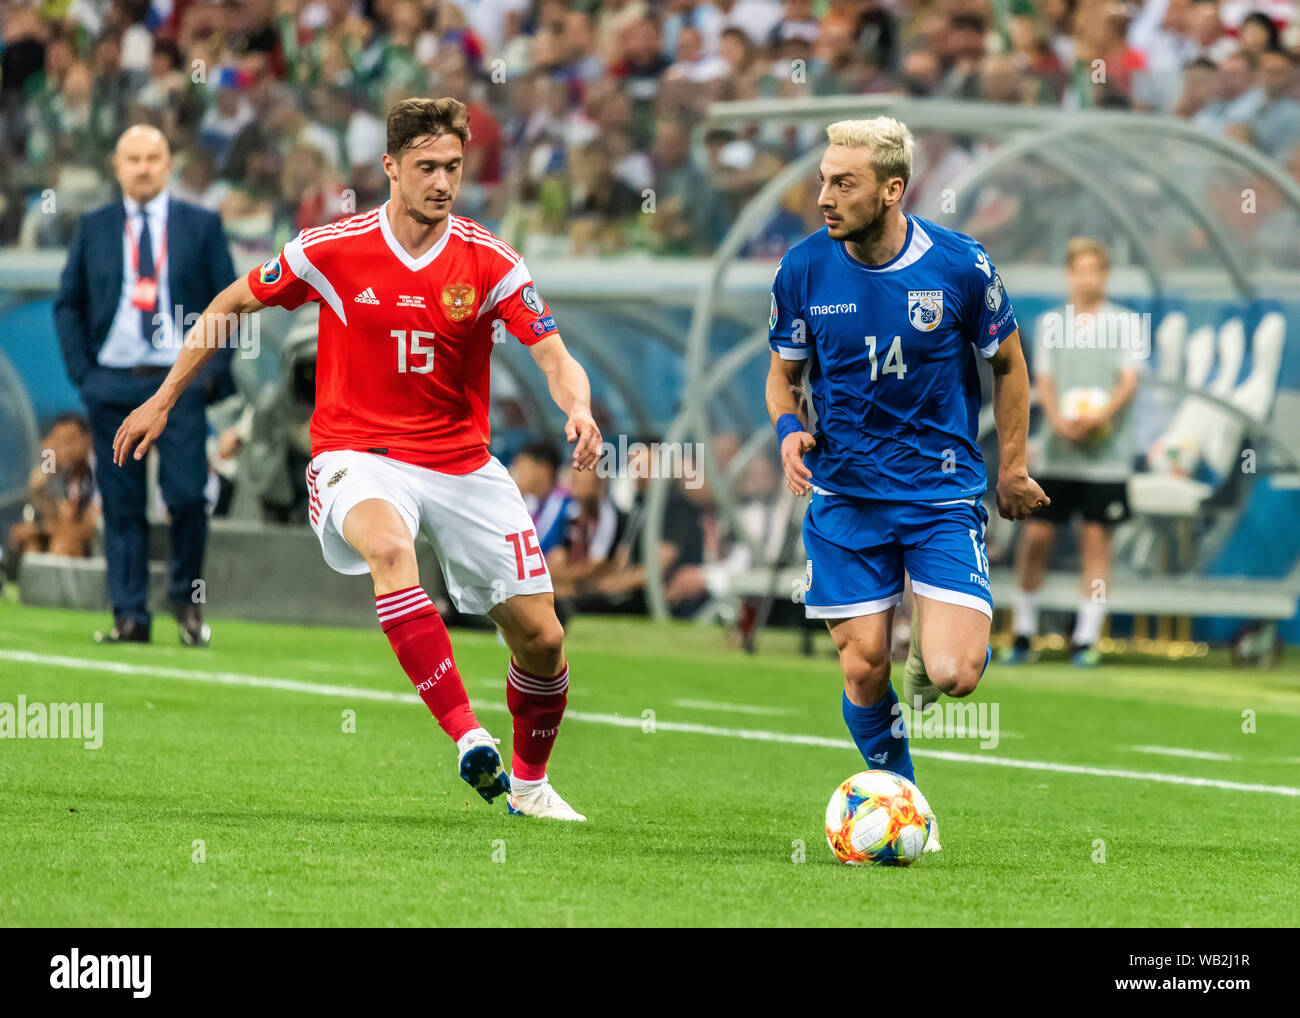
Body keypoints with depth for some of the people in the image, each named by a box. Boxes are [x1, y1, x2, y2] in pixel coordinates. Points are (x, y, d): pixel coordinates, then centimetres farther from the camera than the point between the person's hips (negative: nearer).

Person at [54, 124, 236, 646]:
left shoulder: (202, 226, 6)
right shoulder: (93, 228, 9)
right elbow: (67, 304, 13)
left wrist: (213, 372, -3)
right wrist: (81, 369, 2)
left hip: (180, 383, -1)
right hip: (112, 384, 2)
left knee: (187, 496, -11)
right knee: (121, 505, 0)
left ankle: (187, 598, 10)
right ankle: (129, 616, 4)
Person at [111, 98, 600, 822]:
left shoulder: (490, 263, -5)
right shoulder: (332, 250, -6)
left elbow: (556, 359, -10)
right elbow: (231, 305, 9)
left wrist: (579, 408, -33)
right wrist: (164, 400, 11)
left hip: (462, 463, 3)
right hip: (358, 456, -3)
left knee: (542, 639, -1)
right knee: (388, 544, -39)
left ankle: (529, 781, 29)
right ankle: (469, 740, -46)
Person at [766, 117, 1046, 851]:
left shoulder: (959, 265, -9)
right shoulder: (804, 268, -5)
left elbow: (1008, 362, 7)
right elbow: (785, 372, 10)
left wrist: (1013, 468, 10)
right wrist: (789, 428, -11)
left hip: (943, 492, -2)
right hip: (846, 497, 2)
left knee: (952, 675, -14)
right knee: (864, 670, -2)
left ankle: (931, 658, 23)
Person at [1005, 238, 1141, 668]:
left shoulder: (1122, 323, 3)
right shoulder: (1051, 323, 10)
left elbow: (1129, 381, -4)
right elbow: (1044, 379, 6)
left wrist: (1100, 415, -21)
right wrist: (1059, 420, -13)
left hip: (1105, 453, -2)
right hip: (1057, 453, 2)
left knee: (1096, 537, -2)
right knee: (1035, 535, -1)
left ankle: (1086, 639, 3)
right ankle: (1023, 633, 11)